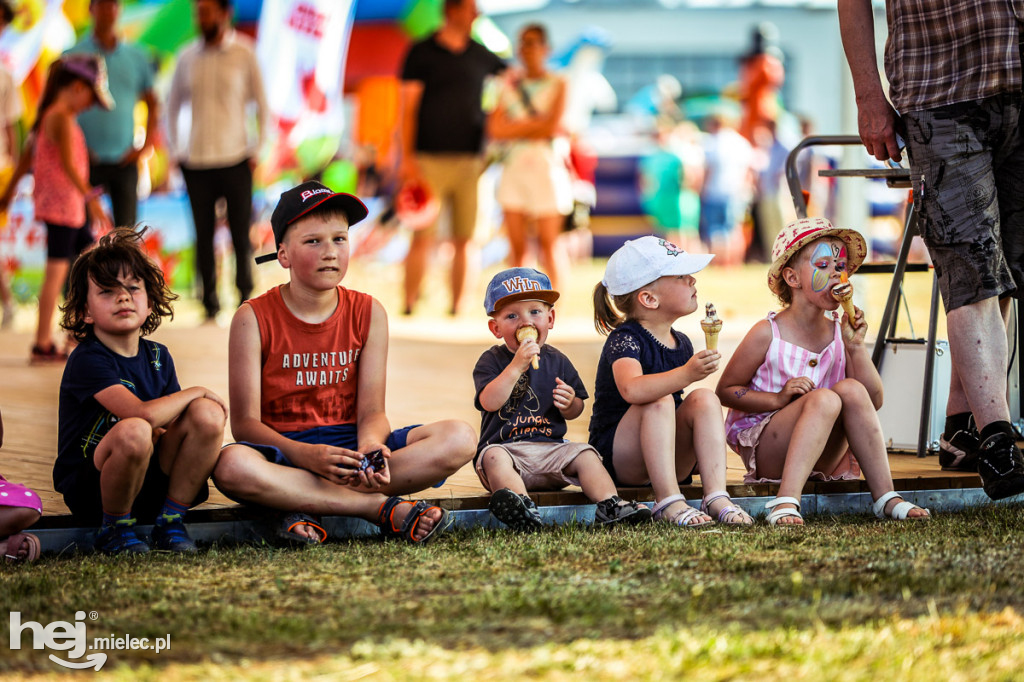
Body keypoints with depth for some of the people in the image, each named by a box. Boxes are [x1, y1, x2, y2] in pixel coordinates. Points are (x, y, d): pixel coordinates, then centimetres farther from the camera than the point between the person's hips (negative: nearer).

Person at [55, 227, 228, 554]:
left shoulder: (158, 357, 7)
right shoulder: (87, 360, -16)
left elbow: (175, 425, 11)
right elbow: (143, 413, -30)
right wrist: (195, 391, -14)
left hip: (151, 485, 6)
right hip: (89, 489, -6)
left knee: (208, 414, -14)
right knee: (134, 432, -37)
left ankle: (170, 521, -1)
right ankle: (115, 528, -10)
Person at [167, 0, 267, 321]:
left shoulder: (244, 54, 0)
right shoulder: (187, 57, 6)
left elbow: (261, 105, 4)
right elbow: (173, 105, 17)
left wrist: (257, 150, -2)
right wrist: (175, 149, 9)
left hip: (236, 161, -2)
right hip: (197, 162, 2)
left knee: (241, 235, 0)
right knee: (203, 237, 2)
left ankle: (246, 299, 16)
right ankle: (210, 304, 10)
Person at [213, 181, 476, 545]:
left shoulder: (368, 313, 5)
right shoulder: (254, 319, -4)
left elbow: (371, 411, 1)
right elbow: (245, 423, -10)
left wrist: (371, 447, -25)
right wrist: (306, 455, -29)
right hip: (283, 450, -3)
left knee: (459, 439, -20)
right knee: (231, 465, -40)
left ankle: (306, 508, -26)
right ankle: (385, 509, -28)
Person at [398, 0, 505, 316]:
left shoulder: (481, 56, 11)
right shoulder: (422, 53, 1)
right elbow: (408, 108, -1)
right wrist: (407, 159, -8)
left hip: (469, 159, 4)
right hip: (429, 159, -3)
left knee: (466, 239, 0)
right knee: (423, 237, -8)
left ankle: (458, 310, 6)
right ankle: (409, 308, -2)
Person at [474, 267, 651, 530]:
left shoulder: (557, 361, 12)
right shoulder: (492, 360, 1)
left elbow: (576, 410, 18)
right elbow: (490, 402, -17)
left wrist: (569, 404, -8)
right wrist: (517, 365, -23)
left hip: (550, 447, 4)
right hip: (506, 446, -4)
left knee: (584, 455, -20)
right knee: (494, 457, -36)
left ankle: (610, 506, -31)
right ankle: (521, 503, -61)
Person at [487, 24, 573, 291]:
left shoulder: (557, 84, 2)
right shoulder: (511, 84, 12)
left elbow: (552, 126, -10)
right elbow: (495, 129, 2)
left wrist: (514, 128, -3)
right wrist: (534, 125, -5)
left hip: (546, 168, -3)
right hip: (513, 168, 3)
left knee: (549, 244, -5)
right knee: (516, 246, 1)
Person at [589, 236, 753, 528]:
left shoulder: (682, 344, 9)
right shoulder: (624, 339, -15)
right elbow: (632, 389, -36)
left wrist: (708, 448, 10)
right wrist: (686, 374, -50)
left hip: (670, 460, 6)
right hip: (615, 459, -6)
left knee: (705, 398, -17)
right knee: (659, 402, -31)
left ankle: (716, 497, -28)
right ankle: (669, 503, -35)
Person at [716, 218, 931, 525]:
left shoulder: (839, 332, 4)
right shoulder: (767, 334, -8)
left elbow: (874, 401, 0)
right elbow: (725, 391, -4)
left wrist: (855, 346, -11)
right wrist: (779, 398, -18)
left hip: (821, 457, 5)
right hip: (764, 451, -4)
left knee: (852, 389, -21)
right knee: (824, 398, -30)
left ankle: (886, 498, -23)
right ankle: (786, 502, -44)